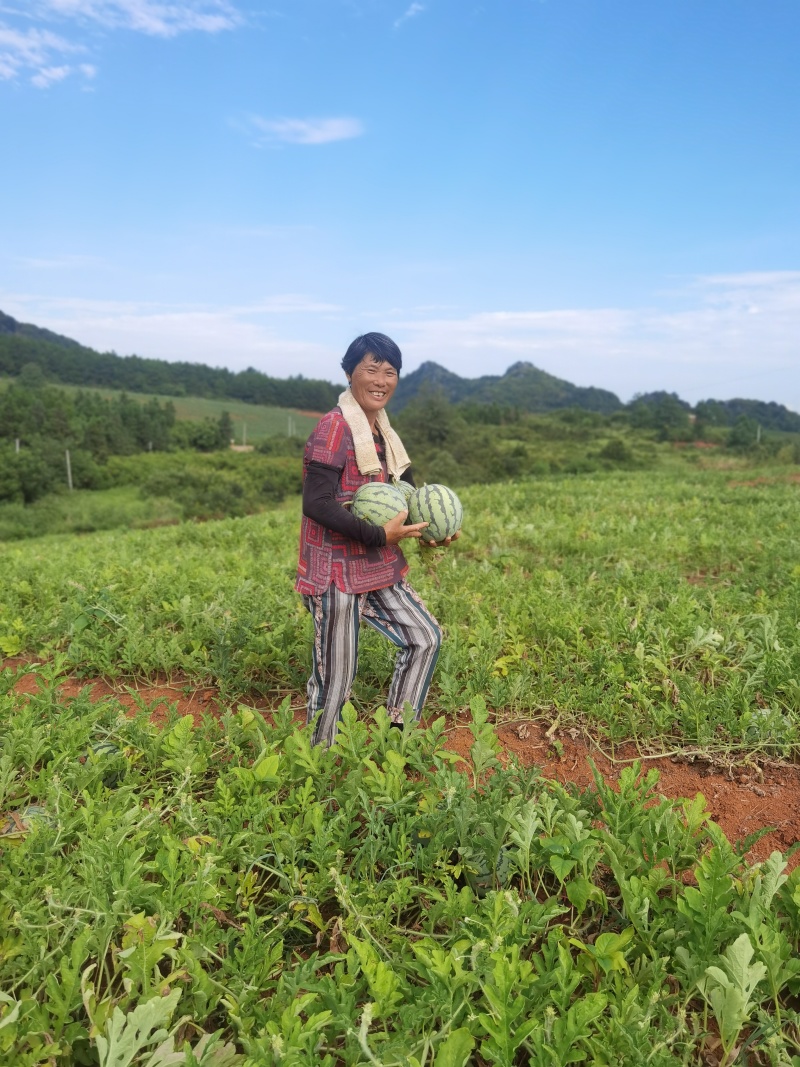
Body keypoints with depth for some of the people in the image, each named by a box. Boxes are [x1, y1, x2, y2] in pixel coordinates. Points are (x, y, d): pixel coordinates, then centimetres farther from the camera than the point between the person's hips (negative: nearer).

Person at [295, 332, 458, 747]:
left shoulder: (383, 432, 11)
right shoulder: (334, 428, -15)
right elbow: (316, 504, -24)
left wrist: (432, 528, -1)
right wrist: (381, 535, -24)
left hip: (379, 568, 9)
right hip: (337, 572, -9)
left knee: (426, 638, 12)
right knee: (335, 676, 2)